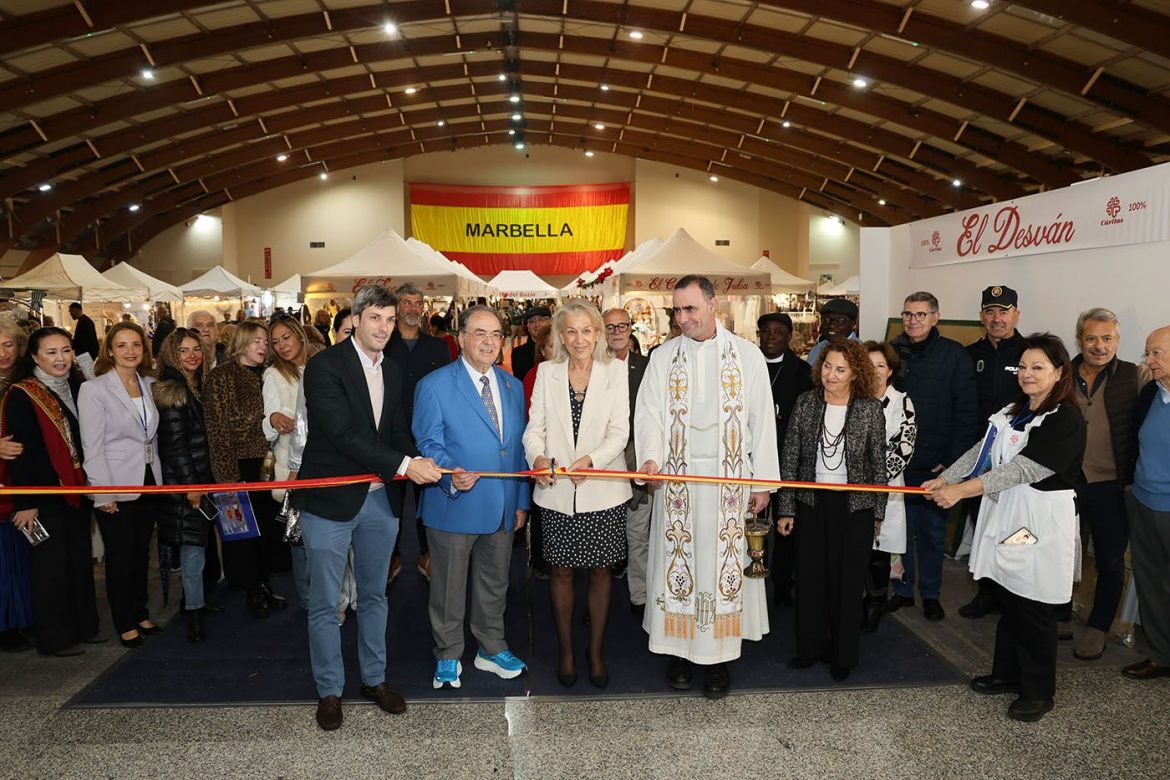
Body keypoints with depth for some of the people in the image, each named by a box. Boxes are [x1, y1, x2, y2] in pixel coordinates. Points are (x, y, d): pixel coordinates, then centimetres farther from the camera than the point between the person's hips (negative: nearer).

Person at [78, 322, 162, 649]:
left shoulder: (148, 385, 6)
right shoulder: (94, 389, -9)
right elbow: (92, 446, -11)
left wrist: (159, 478, 9)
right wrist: (103, 494, -14)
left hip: (148, 482, 5)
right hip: (116, 487, -5)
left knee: (141, 552, 15)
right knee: (120, 557, 6)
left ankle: (140, 613, 30)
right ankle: (125, 623, 20)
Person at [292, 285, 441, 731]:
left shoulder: (392, 373, 10)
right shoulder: (324, 367, -13)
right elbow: (343, 433, -22)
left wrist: (419, 466, -9)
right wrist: (404, 464, -25)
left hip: (379, 499, 6)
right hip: (330, 501, -6)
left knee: (374, 596, 18)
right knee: (325, 603, 6)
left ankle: (374, 678, 33)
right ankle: (329, 691, 22)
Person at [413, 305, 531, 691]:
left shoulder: (513, 386, 8)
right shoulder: (434, 385, -10)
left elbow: (518, 446, 11)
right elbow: (428, 444, -11)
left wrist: (521, 500, 10)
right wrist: (450, 474, -30)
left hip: (502, 508, 5)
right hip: (454, 506, -5)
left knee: (495, 584, 19)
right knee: (448, 588, 10)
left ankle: (491, 650, 38)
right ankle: (448, 658, 29)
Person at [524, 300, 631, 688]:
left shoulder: (615, 370, 1)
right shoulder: (546, 372, 5)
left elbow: (620, 430, -5)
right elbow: (535, 427, 2)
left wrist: (591, 460, -22)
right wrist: (538, 456, -19)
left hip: (602, 490, -1)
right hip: (557, 491, 1)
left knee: (601, 570, 9)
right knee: (562, 571, 9)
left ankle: (596, 650, 27)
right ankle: (566, 651, 27)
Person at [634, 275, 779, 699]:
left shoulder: (747, 355, 3)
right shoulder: (663, 357, 6)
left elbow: (761, 420, 3)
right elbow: (649, 413, 0)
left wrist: (762, 483, 0)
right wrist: (651, 456, -19)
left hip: (730, 478, -1)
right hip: (677, 477, 1)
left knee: (724, 561, 3)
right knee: (678, 561, 5)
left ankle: (719, 655, 14)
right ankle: (680, 647, 19)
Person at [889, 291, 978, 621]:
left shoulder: (954, 355, -3)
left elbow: (966, 411, -5)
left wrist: (952, 460, -10)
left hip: (935, 465, -1)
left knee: (933, 531, 11)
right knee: (900, 528, 10)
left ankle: (931, 594, 26)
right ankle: (903, 588, 26)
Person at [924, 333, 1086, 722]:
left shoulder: (1065, 421, -16)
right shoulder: (1012, 412, 11)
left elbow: (1022, 469, -24)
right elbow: (981, 451, 8)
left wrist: (962, 490, -28)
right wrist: (944, 479, -6)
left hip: (1041, 525, -7)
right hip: (1005, 516, 7)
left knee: (1034, 610, 4)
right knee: (1007, 602, 17)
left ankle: (1038, 691, 20)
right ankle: (1007, 673, 33)